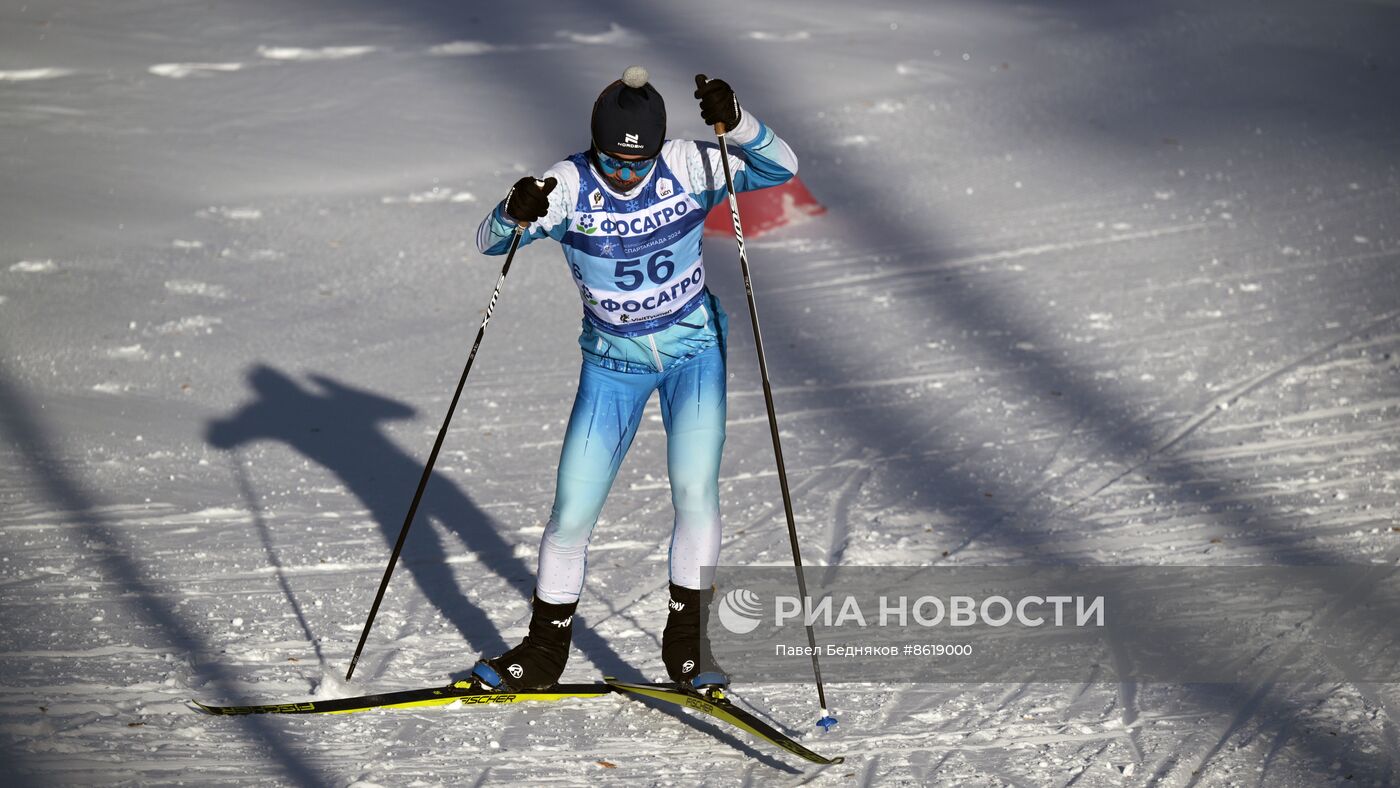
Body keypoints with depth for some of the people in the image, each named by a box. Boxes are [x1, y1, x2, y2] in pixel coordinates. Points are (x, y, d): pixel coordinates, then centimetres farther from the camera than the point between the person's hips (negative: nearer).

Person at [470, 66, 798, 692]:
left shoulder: (688, 168, -14)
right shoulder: (570, 185, -17)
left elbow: (780, 168, -18)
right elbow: (490, 242, -23)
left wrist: (736, 124, -36)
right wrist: (514, 214, -46)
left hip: (694, 349, 0)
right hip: (613, 362, 0)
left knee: (695, 492, -17)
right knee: (571, 513, 0)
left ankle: (685, 640, 0)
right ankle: (545, 650, 19)